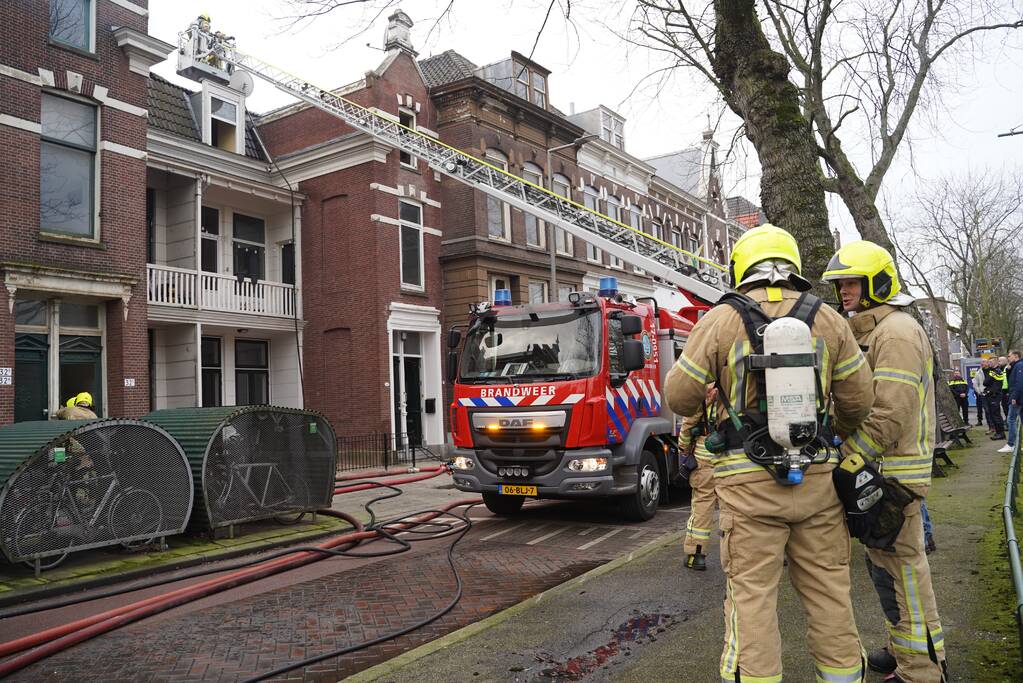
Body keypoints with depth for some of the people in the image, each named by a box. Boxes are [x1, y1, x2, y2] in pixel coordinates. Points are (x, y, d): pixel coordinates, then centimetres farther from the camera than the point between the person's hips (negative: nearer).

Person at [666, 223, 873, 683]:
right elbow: (859, 399, 8)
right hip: (818, 476, 3)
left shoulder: (720, 321, -4)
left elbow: (679, 398, 0)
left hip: (750, 482, -3)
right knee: (828, 589, 15)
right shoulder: (827, 320, 4)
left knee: (752, 594, 3)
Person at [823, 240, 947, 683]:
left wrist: (843, 457, -18)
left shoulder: (896, 332, -15)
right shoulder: (868, 333, 18)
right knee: (885, 562, 18)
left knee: (900, 566, -4)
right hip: (877, 471, 10)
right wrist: (848, 458, 14)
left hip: (892, 474, -10)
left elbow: (889, 415, -23)